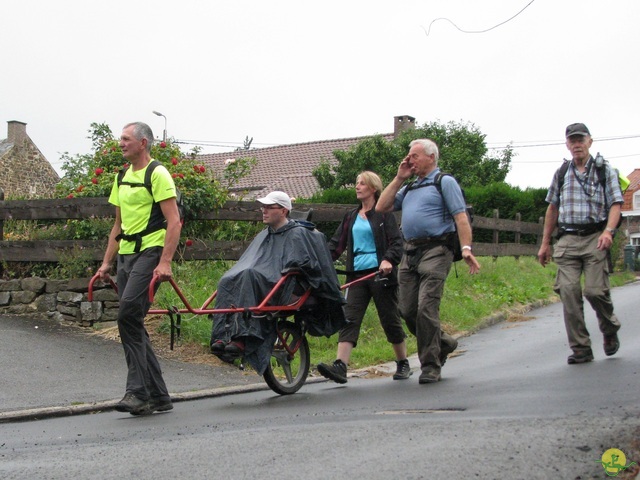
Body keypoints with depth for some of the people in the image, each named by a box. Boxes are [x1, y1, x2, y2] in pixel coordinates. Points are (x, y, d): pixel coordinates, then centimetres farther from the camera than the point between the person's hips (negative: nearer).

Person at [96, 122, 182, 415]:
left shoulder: (158, 174, -7)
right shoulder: (122, 178, 19)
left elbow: (174, 222, -14)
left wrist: (165, 262, -23)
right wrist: (106, 262, 17)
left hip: (149, 252, -9)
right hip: (125, 254, 9)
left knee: (128, 316, -22)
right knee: (133, 324, 6)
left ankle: (138, 392, -17)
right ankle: (158, 396, 14)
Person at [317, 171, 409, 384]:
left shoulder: (384, 213, 1)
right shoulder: (351, 217, 17)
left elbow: (396, 242, -7)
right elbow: (336, 243, 15)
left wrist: (388, 260, -24)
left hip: (380, 273, -5)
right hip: (357, 274, 5)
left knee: (390, 319, 4)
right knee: (350, 319, -8)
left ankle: (403, 364, 20)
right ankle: (340, 367, -17)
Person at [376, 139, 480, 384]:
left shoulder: (445, 182, 3)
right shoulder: (409, 188, 25)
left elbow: (460, 217, -7)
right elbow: (381, 207, 17)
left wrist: (466, 248, -19)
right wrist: (399, 178, 15)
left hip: (435, 250, -7)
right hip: (409, 253, 7)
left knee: (426, 307, -14)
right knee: (407, 310, 4)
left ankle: (430, 366, -5)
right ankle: (443, 343, 26)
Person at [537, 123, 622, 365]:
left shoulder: (605, 171, 7)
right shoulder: (561, 174, 16)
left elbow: (615, 204, -1)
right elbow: (552, 209, 21)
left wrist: (608, 231, -19)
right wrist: (545, 243, 18)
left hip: (595, 238, -3)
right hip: (567, 239, 3)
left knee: (595, 290, -12)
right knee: (568, 291, -9)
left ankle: (610, 330, 20)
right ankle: (580, 349, -2)